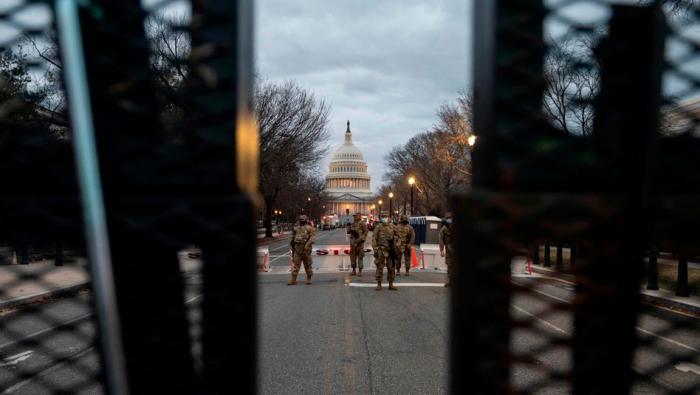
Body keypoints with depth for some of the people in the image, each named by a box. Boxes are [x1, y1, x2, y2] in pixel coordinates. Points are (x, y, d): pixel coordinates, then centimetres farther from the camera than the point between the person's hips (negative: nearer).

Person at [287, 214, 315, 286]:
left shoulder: (309, 228, -4)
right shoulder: (297, 228, 16)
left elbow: (313, 237, -14)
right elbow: (293, 237, 24)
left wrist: (307, 244, -25)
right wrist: (292, 245, 16)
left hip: (305, 248, -5)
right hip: (297, 248, 5)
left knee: (307, 264, 4)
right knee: (296, 264, 2)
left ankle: (309, 279, 16)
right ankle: (293, 280, 1)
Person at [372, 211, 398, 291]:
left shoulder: (393, 227, 6)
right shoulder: (378, 228, 0)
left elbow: (395, 238, 12)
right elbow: (374, 239, -2)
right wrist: (375, 250, -9)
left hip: (390, 251, 2)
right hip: (381, 250, -2)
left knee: (391, 268, 5)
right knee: (379, 268, 0)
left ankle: (391, 284, 14)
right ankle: (379, 285, 6)